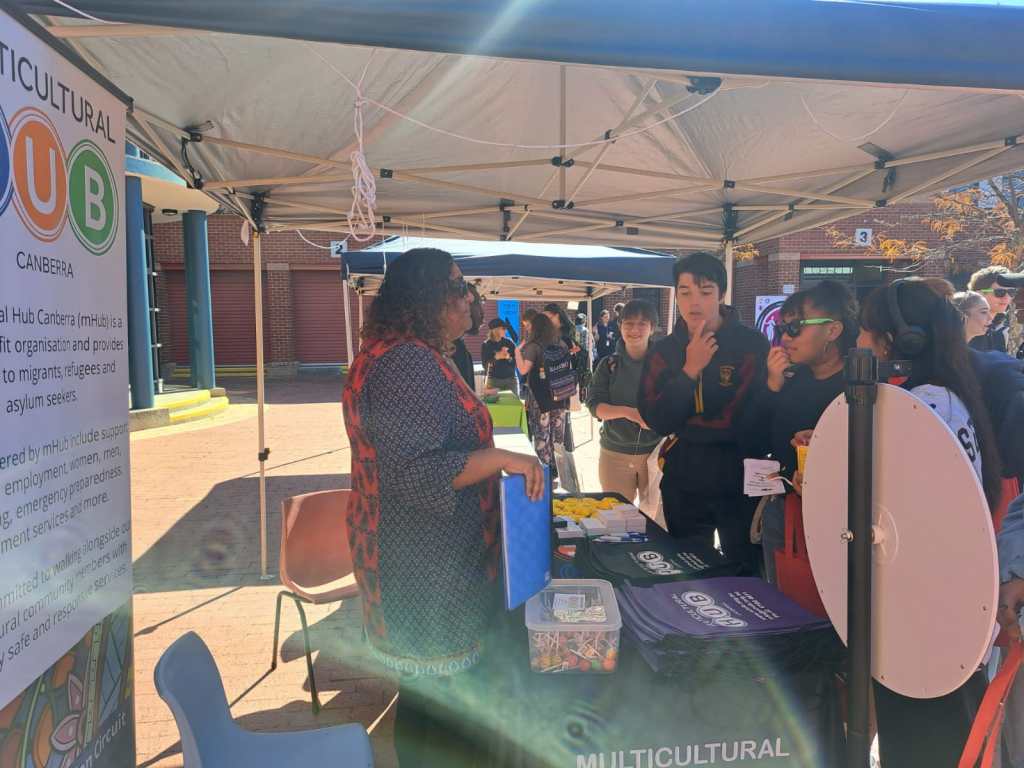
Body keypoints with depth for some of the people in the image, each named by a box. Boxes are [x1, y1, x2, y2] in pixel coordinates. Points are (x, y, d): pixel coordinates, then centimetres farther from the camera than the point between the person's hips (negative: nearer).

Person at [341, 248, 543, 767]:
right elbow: (419, 473, -29)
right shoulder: (408, 362, -23)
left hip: (421, 553, 11)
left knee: (428, 687, 23)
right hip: (426, 564, -11)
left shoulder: (408, 354, 11)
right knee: (438, 692, 7)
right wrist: (503, 457, -23)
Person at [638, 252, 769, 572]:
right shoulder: (664, 350, 2)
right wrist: (691, 370, -17)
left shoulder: (753, 345, -11)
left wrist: (684, 425, -11)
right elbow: (656, 420, -8)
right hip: (682, 485, 4)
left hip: (738, 484, -3)